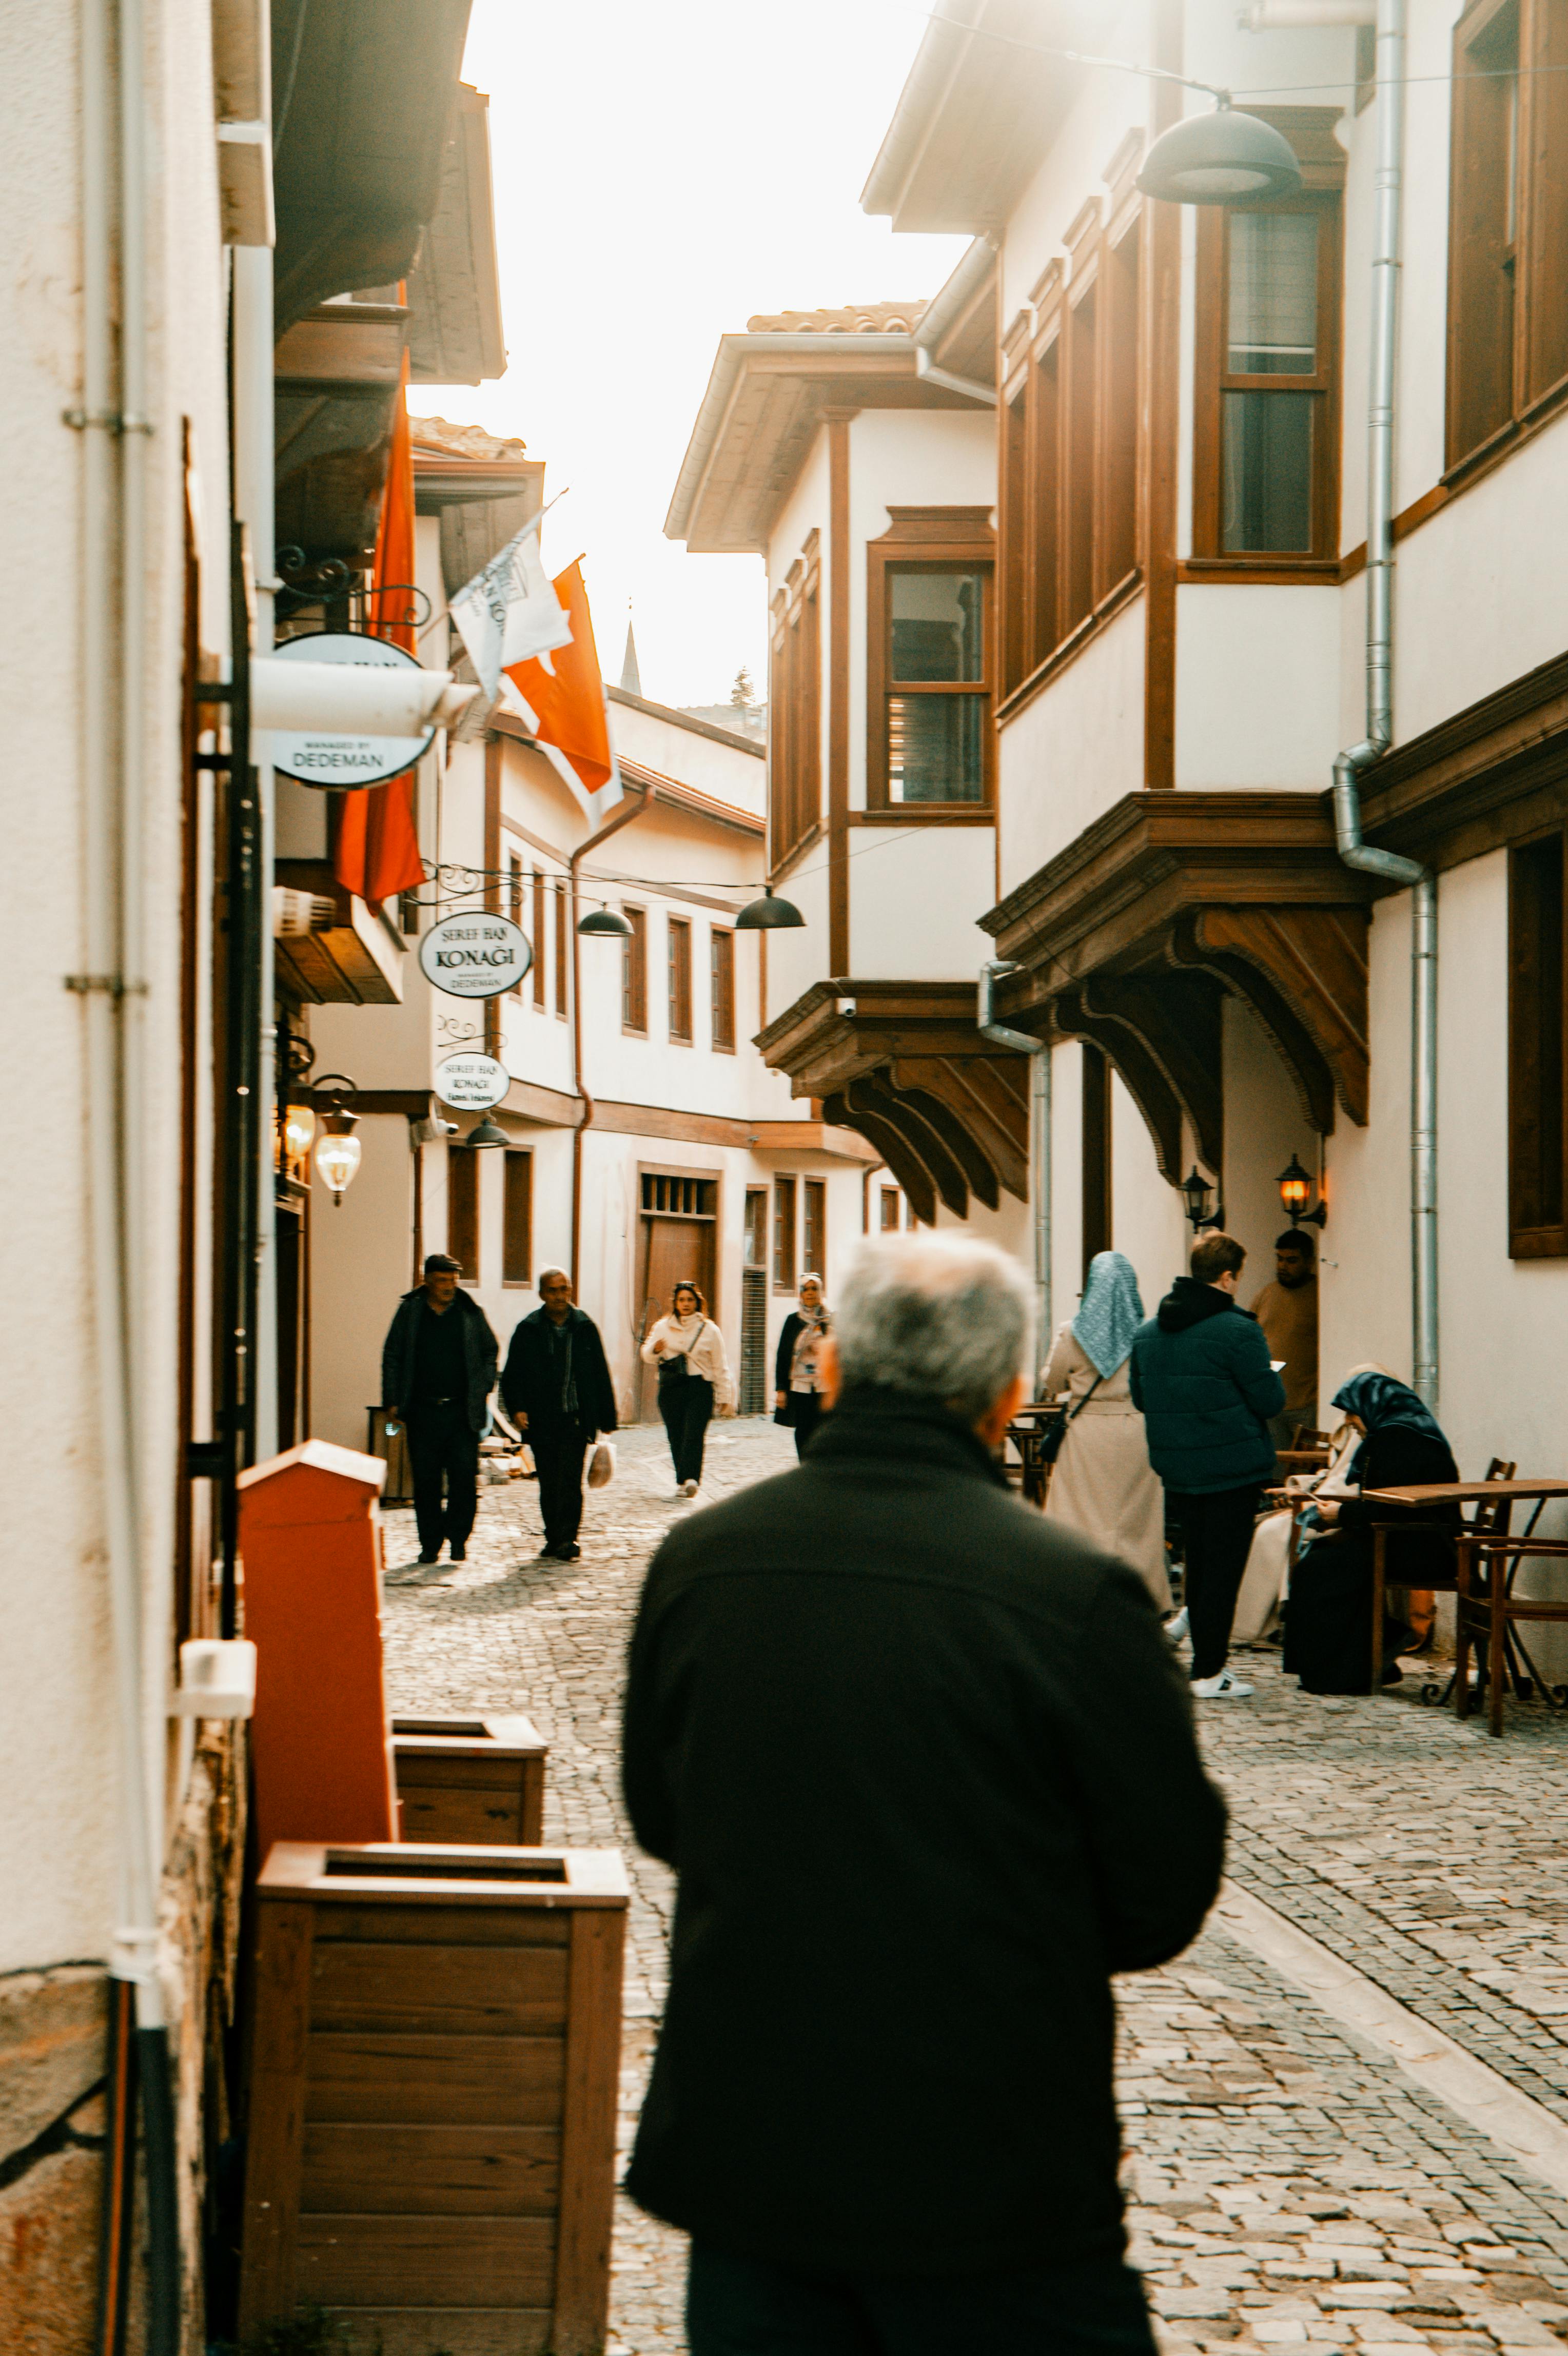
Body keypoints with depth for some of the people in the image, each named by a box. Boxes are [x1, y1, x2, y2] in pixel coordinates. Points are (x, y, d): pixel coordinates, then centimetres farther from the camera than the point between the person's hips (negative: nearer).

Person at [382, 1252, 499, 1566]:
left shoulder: (471, 1312, 4)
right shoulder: (410, 1311, 5)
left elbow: (490, 1352, 14)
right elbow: (392, 1357, 9)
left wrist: (483, 1390, 2)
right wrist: (393, 1401, 3)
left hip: (462, 1412, -1)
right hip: (423, 1411, 1)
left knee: (465, 1478, -6)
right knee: (426, 1482, 3)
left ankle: (458, 1537, 8)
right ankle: (431, 1543, 12)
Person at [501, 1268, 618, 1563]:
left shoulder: (585, 1328, 7)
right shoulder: (528, 1330, 4)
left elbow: (600, 1376, 10)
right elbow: (512, 1376, 5)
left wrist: (606, 1419, 7)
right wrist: (517, 1409, -10)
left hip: (575, 1419, -1)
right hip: (541, 1421, 1)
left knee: (569, 1481, -10)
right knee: (549, 1484, 6)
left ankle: (566, 1540, -8)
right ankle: (555, 1539, 15)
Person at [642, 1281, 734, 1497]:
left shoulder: (709, 1330, 7)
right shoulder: (663, 1327, 12)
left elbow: (720, 1366, 9)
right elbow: (648, 1356, 18)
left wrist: (725, 1397, 7)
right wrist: (654, 1350, -7)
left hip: (699, 1389, -3)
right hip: (670, 1388, 3)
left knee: (694, 1434, -16)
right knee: (676, 1437, 1)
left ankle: (691, 1478, -29)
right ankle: (682, 1481, 8)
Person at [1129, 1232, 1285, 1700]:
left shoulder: (1148, 1332, 5)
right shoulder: (1238, 1331, -16)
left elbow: (1139, 1398, 13)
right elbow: (1271, 1399, -13)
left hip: (1176, 1468, 6)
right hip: (1232, 1467, -6)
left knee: (1198, 1559, 24)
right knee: (1223, 1566, 1)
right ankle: (1209, 1673, 4)